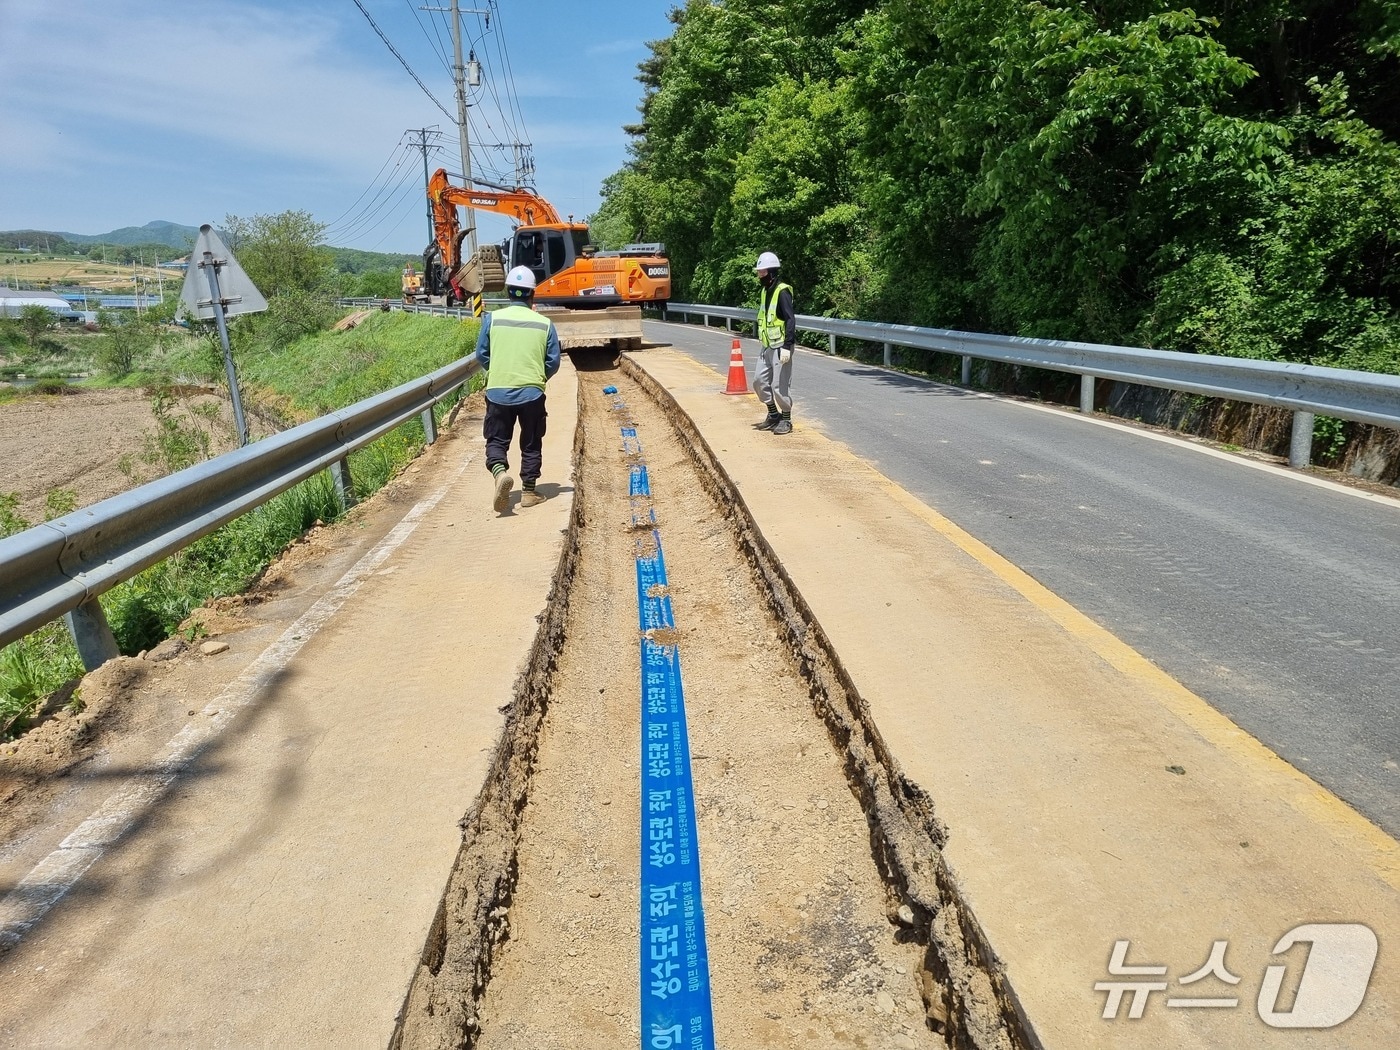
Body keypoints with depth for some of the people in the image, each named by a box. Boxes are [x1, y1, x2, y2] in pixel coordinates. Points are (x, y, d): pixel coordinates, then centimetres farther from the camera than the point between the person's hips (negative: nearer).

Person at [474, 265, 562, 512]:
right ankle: (529, 492, 17)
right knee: (531, 443, 14)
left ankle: (500, 473, -18)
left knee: (496, 440, 10)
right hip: (532, 393, 0)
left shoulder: (492, 318, -2)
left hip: (498, 392, 0)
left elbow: (481, 354, 3)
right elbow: (554, 362, 1)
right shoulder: (545, 324, -1)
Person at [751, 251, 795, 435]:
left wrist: (787, 346, -24)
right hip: (766, 345, 9)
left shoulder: (782, 291, -15)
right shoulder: (764, 291, 12)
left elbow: (791, 320, -19)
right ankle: (773, 415, 26)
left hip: (780, 346, -9)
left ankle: (786, 420, 11)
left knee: (779, 386, -5)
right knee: (759, 381, 11)